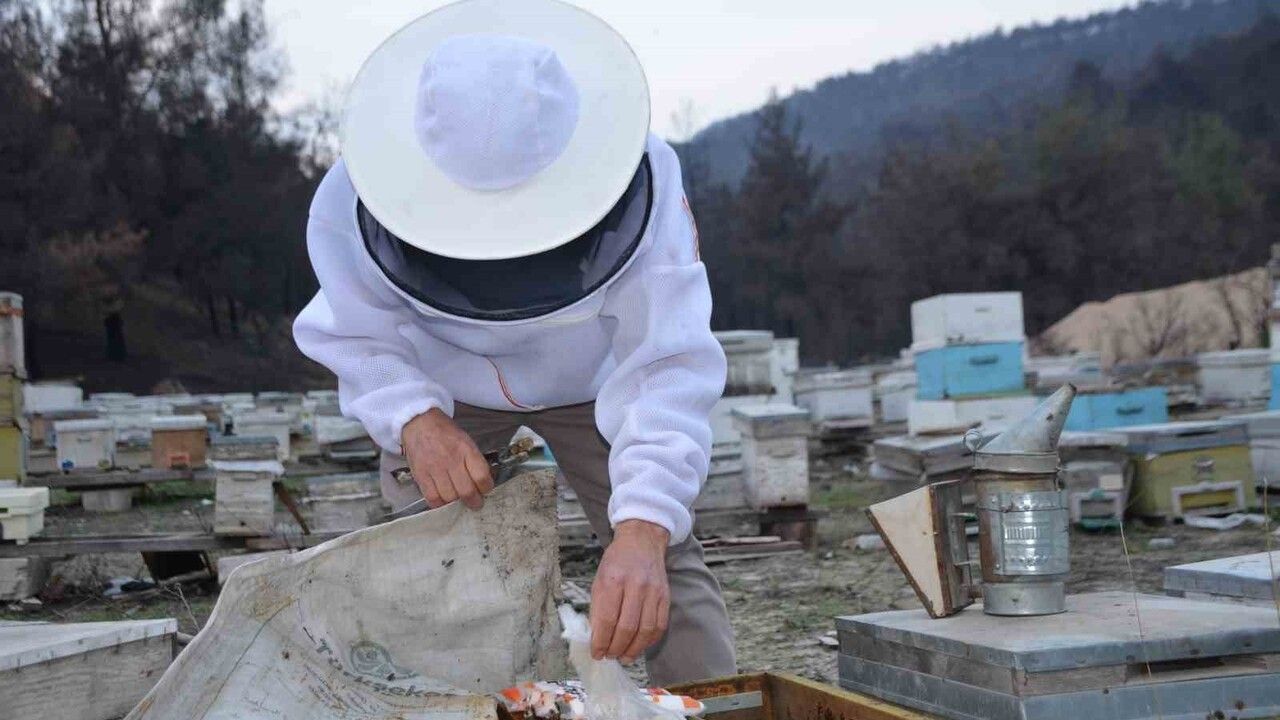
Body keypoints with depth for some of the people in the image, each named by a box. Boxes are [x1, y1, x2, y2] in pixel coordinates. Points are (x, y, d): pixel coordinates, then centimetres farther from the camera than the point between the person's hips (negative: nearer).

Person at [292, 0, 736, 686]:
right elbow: (357, 337, -20)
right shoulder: (356, 200, -34)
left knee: (664, 560, -10)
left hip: (589, 383, 0)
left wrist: (642, 528, -55)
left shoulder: (642, 184, -38)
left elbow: (666, 368, -41)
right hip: (441, 389, 1)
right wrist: (415, 420, -41)